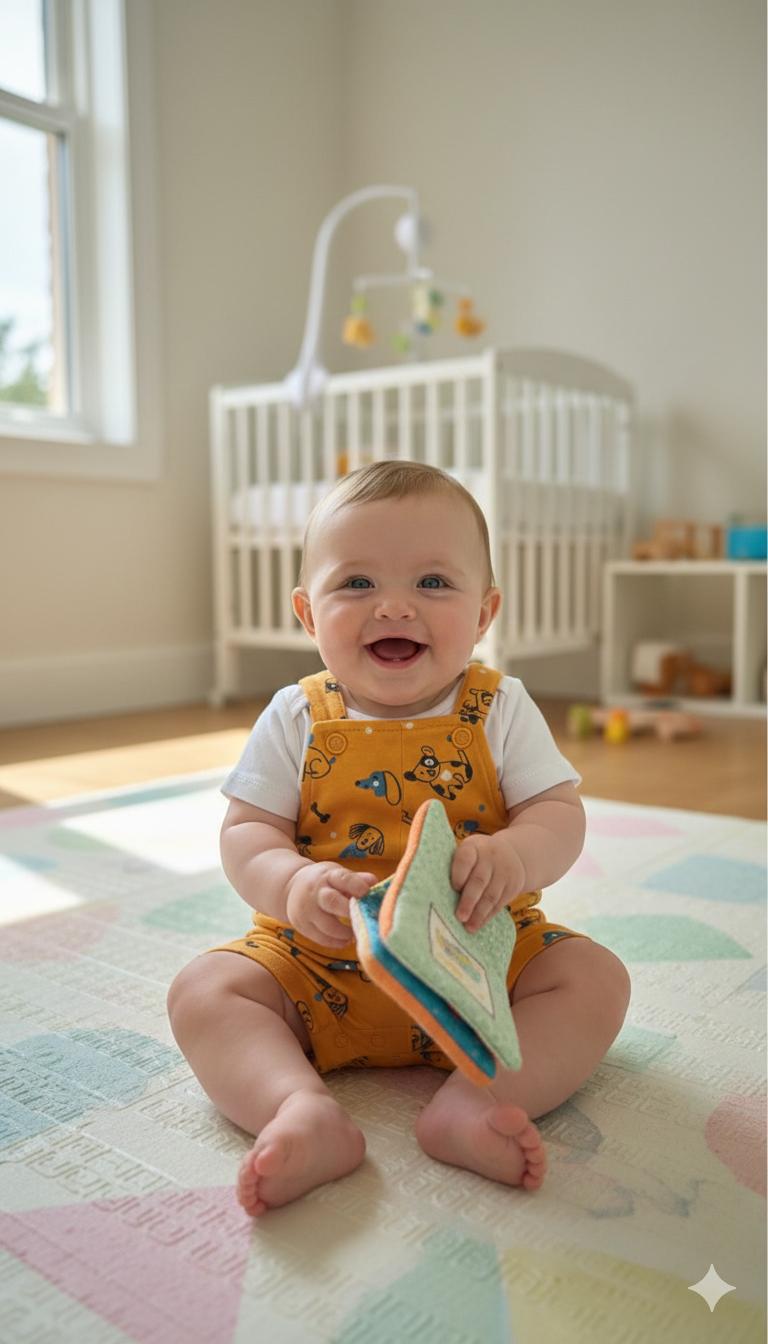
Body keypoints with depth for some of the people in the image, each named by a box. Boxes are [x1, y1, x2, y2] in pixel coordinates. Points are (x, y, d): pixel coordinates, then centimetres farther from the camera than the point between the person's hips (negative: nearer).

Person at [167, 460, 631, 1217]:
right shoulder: (296, 721, -4)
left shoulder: (502, 711, -5)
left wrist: (514, 856, -32)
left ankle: (473, 1103, -31)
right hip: (322, 960, 1)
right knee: (203, 992, -16)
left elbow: (561, 816, -8)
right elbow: (245, 835, -6)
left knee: (596, 979, -18)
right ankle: (305, 1112, -33)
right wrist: (294, 883, -30)